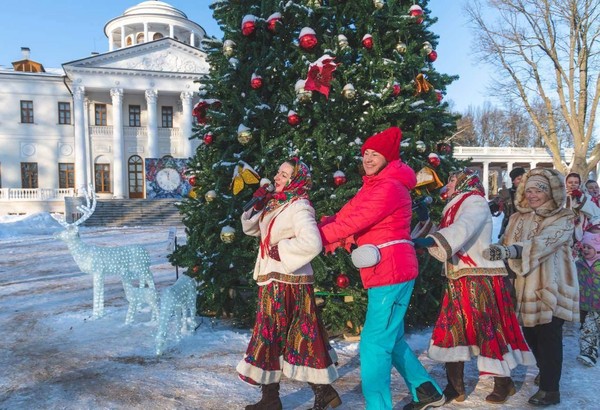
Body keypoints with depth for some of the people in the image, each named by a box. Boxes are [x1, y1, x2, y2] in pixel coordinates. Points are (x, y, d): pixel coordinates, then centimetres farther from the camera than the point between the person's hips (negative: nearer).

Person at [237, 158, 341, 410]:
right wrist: (255, 206, 2)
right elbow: (250, 228, 19)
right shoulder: (276, 204, 12)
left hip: (286, 283, -9)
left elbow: (312, 243, -30)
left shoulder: (299, 207, -15)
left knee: (270, 337, 1)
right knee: (295, 337, 14)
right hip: (274, 280, 9)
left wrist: (280, 250, -19)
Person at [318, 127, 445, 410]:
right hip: (385, 272, 11)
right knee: (391, 339, 20)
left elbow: (353, 222, -20)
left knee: (374, 343, -6)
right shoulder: (373, 186, 19)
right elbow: (347, 214, 8)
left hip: (392, 271, -11)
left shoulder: (389, 187, -14)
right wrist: (318, 226, -9)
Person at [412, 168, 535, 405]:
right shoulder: (455, 208, 20)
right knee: (452, 331, 6)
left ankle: (504, 382, 19)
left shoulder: (475, 202, -6)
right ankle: (455, 387, 15)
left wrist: (428, 240, -40)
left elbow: (463, 228, -27)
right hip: (459, 280, 8)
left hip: (481, 278, -8)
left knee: (488, 330, -1)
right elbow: (446, 246, 16)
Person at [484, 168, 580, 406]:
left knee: (548, 336, -1)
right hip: (526, 286, 5)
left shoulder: (563, 218, -7)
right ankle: (546, 373, 38)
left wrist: (509, 250, -38)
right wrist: (496, 251, -12)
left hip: (551, 287, -5)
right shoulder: (518, 218, 12)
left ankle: (550, 389, 13)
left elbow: (542, 244, -25)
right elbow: (508, 246, 10)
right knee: (531, 333, 13)